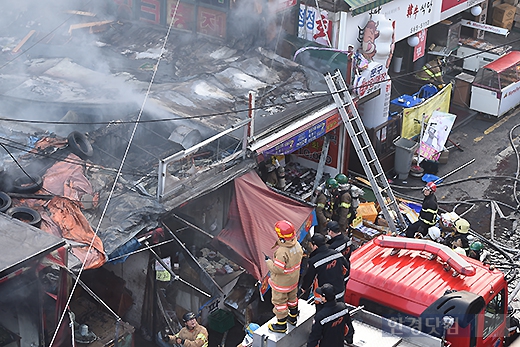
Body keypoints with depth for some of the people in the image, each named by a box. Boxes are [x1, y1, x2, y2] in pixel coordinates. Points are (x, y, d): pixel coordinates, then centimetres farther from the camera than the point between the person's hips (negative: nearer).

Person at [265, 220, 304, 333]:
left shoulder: (281, 252, -36)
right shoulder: (297, 245, -12)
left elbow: (278, 269, -31)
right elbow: (300, 256, 4)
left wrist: (268, 261, -17)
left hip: (281, 283, -8)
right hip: (294, 280, 8)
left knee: (280, 301, 12)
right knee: (292, 297, 28)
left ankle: (281, 325, 25)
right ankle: (293, 318, 47)